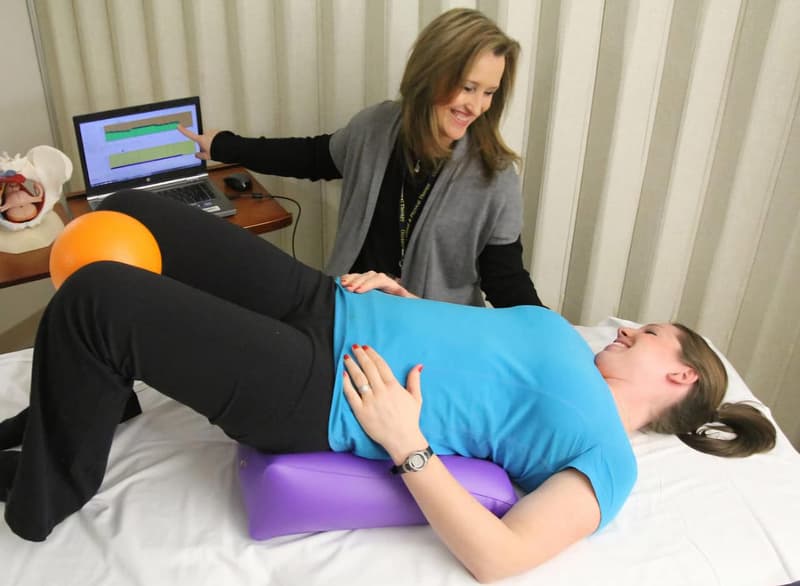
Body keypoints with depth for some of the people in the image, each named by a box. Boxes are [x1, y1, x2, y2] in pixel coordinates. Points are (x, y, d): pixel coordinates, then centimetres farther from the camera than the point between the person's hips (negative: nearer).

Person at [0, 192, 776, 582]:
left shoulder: (608, 457, -4)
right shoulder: (564, 334, 20)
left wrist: (405, 442, -20)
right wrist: (391, 290, 8)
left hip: (323, 394, -8)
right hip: (327, 307, 9)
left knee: (93, 299, -22)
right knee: (125, 217, 7)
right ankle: (68, 407, 27)